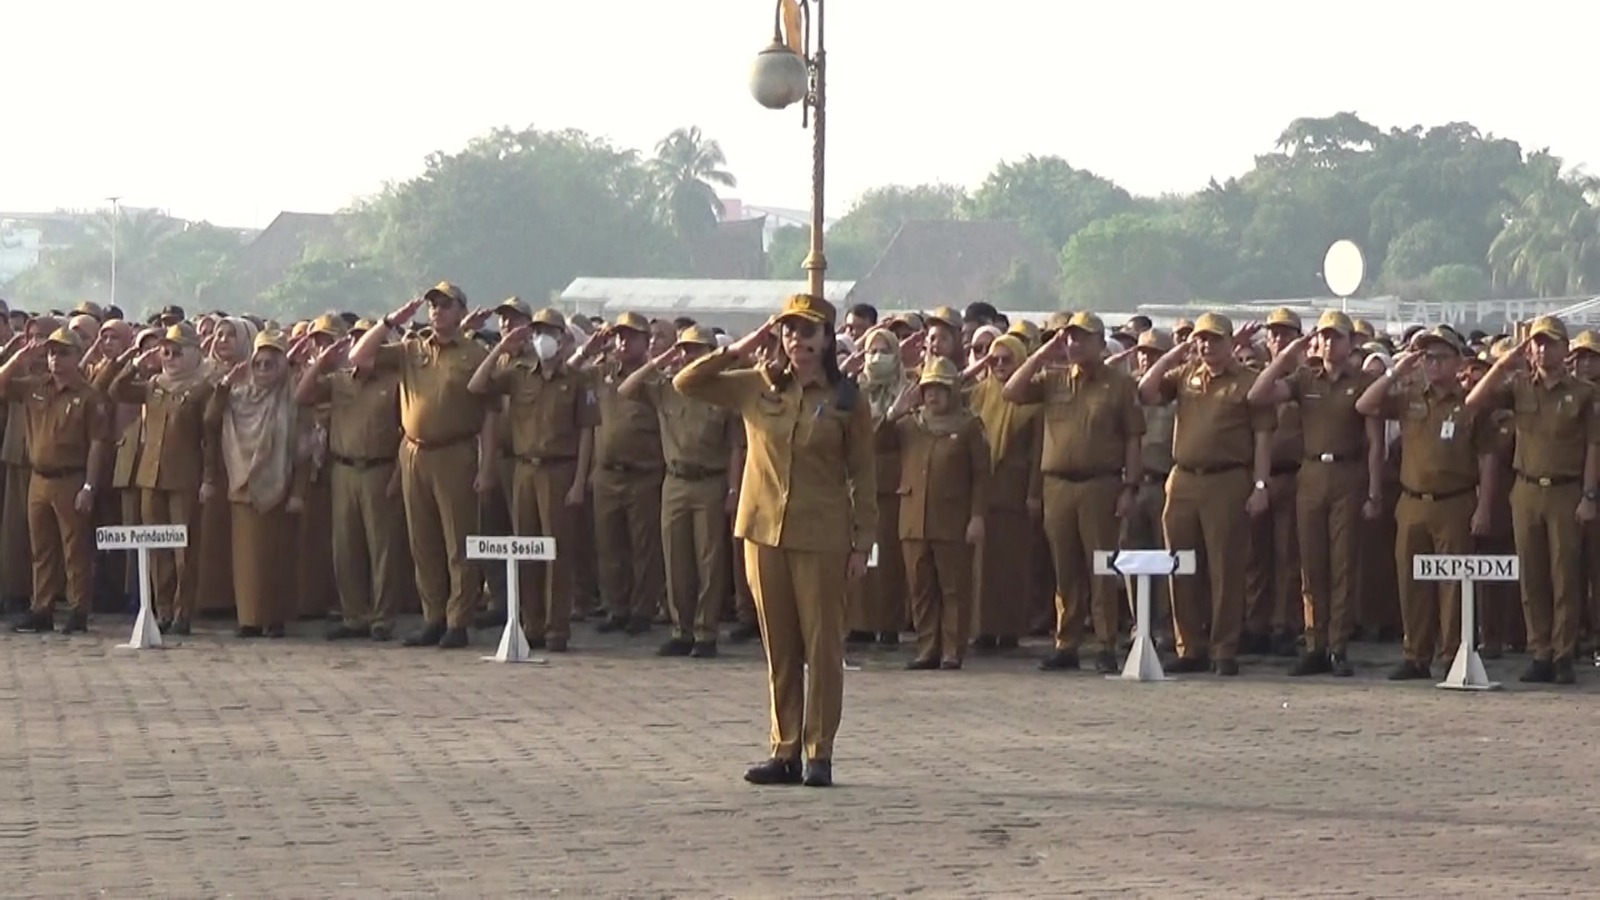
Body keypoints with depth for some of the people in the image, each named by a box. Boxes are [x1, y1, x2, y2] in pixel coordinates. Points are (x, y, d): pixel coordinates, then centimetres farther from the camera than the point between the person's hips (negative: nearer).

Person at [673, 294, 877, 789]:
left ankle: (819, 753, 5)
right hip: (763, 531, 3)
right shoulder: (756, 387, 6)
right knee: (778, 647, 8)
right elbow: (686, 384, 7)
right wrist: (738, 350, -1)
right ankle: (785, 751, 14)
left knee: (822, 645, 0)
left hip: (821, 538, -3)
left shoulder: (845, 400, -1)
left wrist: (863, 542, -2)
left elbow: (863, 474, 2)